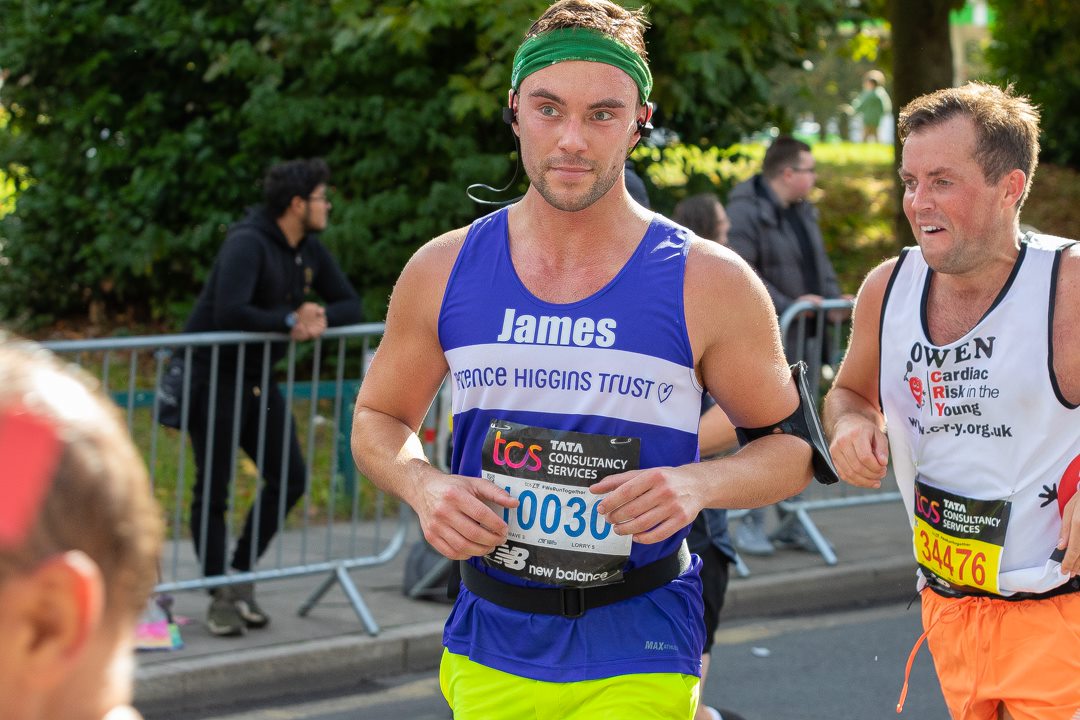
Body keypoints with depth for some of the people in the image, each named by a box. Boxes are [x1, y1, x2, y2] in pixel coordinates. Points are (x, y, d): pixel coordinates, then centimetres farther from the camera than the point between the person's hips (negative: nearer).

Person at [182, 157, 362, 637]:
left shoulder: (310, 251, 6)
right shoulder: (247, 244, -21)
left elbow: (351, 306, 9)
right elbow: (229, 313, -34)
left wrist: (321, 318, -14)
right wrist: (291, 320, -24)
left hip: (258, 379, 8)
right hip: (213, 376, -8)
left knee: (289, 479, 2)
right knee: (213, 489, -3)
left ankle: (242, 576, 15)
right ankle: (220, 597, 7)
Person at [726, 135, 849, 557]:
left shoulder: (802, 211, 13)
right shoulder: (746, 213, -16)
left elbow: (820, 262, 22)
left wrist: (834, 298, 5)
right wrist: (788, 305, -25)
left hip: (804, 338, 9)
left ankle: (791, 522, 19)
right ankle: (750, 523, 1)